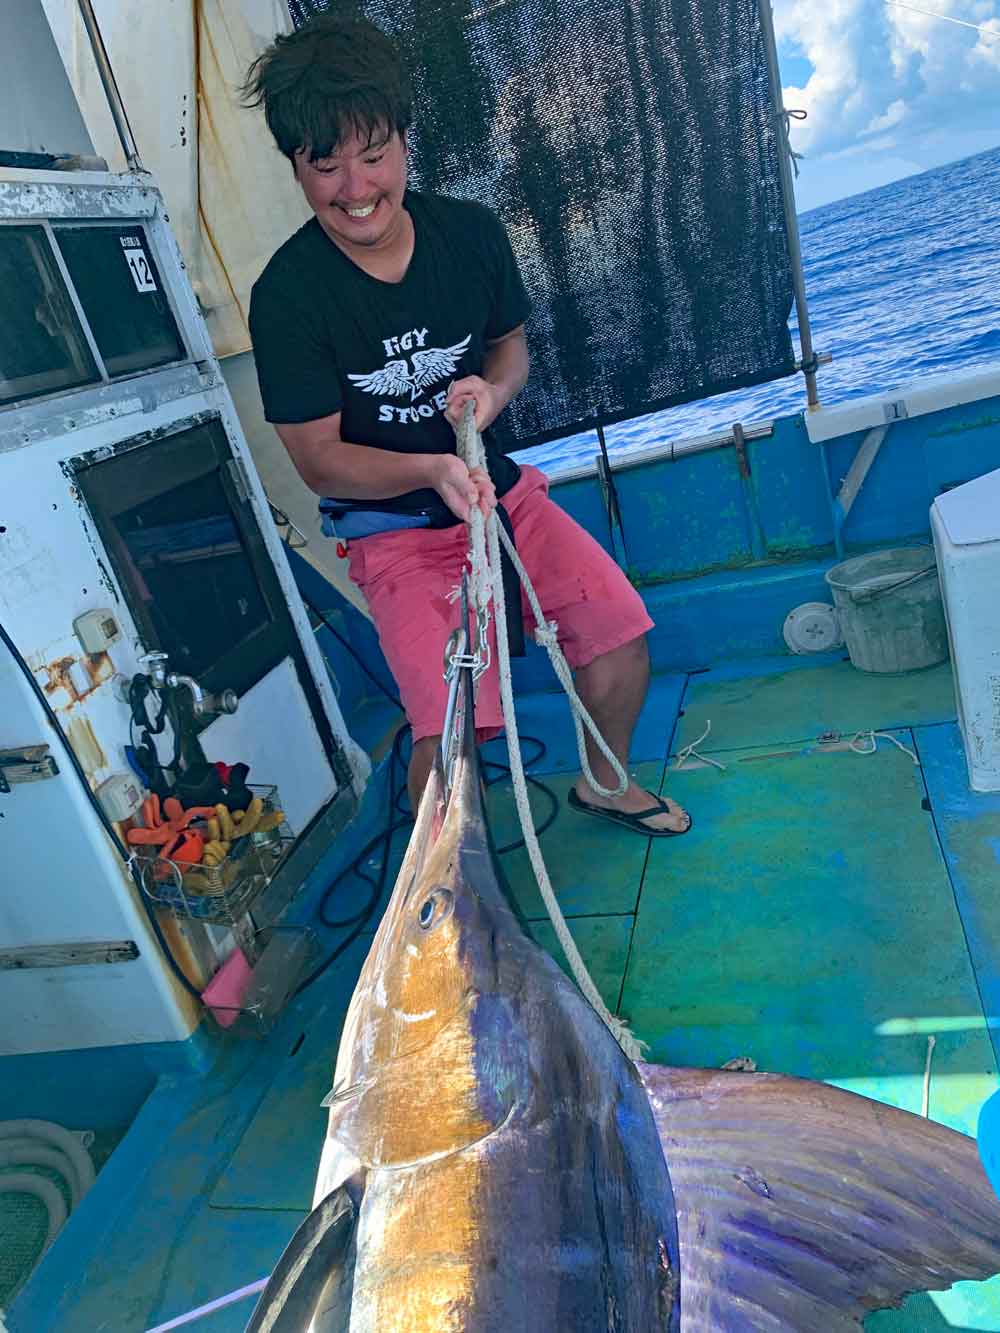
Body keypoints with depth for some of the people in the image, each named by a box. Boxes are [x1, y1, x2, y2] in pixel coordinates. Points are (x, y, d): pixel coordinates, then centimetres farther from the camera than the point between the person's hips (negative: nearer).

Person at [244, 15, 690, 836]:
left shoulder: (470, 233, -5)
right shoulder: (286, 294, -16)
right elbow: (319, 458, -13)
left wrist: (493, 391, -13)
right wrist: (432, 470, -30)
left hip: (495, 485, 5)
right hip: (393, 527, -4)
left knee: (620, 624, -7)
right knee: (447, 727, -20)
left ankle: (604, 783, 24)